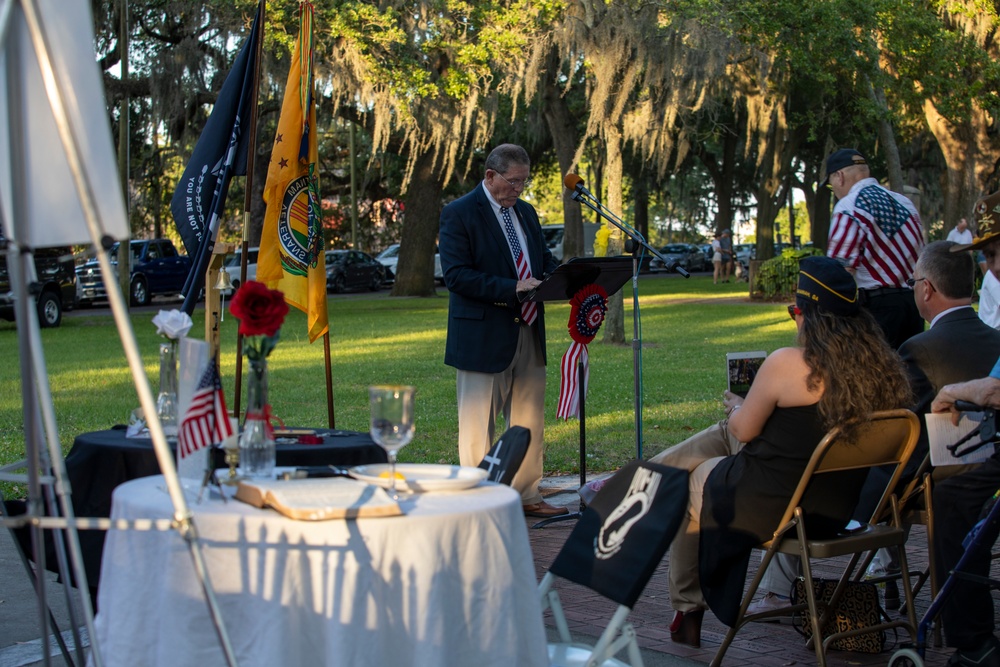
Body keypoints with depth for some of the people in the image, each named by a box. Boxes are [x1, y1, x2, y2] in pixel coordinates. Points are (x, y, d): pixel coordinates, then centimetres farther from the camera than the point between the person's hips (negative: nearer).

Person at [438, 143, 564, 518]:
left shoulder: (526, 212, 15)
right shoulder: (458, 214, -9)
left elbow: (545, 261, 21)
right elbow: (456, 275, -18)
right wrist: (513, 288, -25)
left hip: (528, 332, 7)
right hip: (483, 336, -7)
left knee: (529, 422, 13)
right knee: (478, 425, 0)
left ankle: (527, 495, 23)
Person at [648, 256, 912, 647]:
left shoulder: (788, 364, -24)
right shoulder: (881, 365, -5)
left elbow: (744, 429, -11)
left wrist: (737, 406, 12)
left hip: (770, 509, -7)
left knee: (684, 484, 23)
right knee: (722, 433, 26)